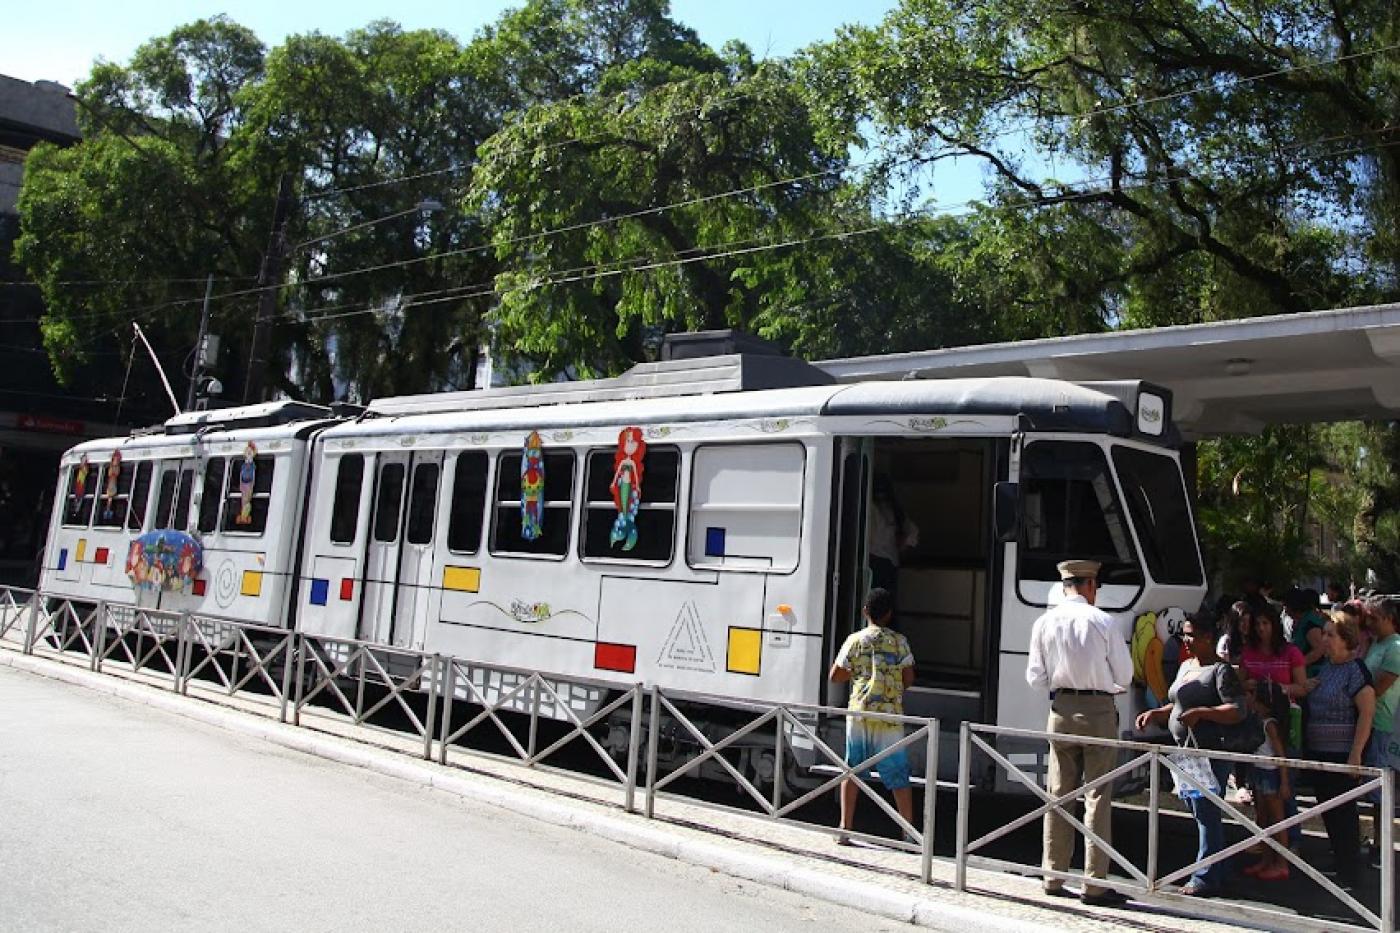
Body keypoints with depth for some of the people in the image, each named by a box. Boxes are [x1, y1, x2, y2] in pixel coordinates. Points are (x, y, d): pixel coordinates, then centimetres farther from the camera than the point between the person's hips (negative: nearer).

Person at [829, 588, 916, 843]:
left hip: (859, 713, 1)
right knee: (898, 775, 6)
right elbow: (909, 680, 2)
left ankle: (845, 828, 11)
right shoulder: (899, 642, -1)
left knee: (851, 769, 11)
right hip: (889, 715, -1)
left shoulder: (854, 640, 0)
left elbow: (835, 676, 3)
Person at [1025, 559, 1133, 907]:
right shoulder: (1102, 621, -9)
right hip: (1099, 710, -3)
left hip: (1061, 711, 3)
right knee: (1097, 798, 2)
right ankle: (1094, 884, 5)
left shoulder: (1044, 623, -1)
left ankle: (1054, 878, 19)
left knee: (1059, 795, 11)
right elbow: (1124, 676, -3)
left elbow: (1035, 678, 2)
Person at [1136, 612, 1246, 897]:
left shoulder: (1221, 670, -10)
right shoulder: (1186, 667, 17)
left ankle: (1206, 878, 2)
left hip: (1210, 753, -9)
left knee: (1206, 814, -4)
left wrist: (1201, 712, -26)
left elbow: (1238, 712, -17)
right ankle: (1216, 874, 25)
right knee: (1202, 813, 15)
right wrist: (1154, 714, 11)